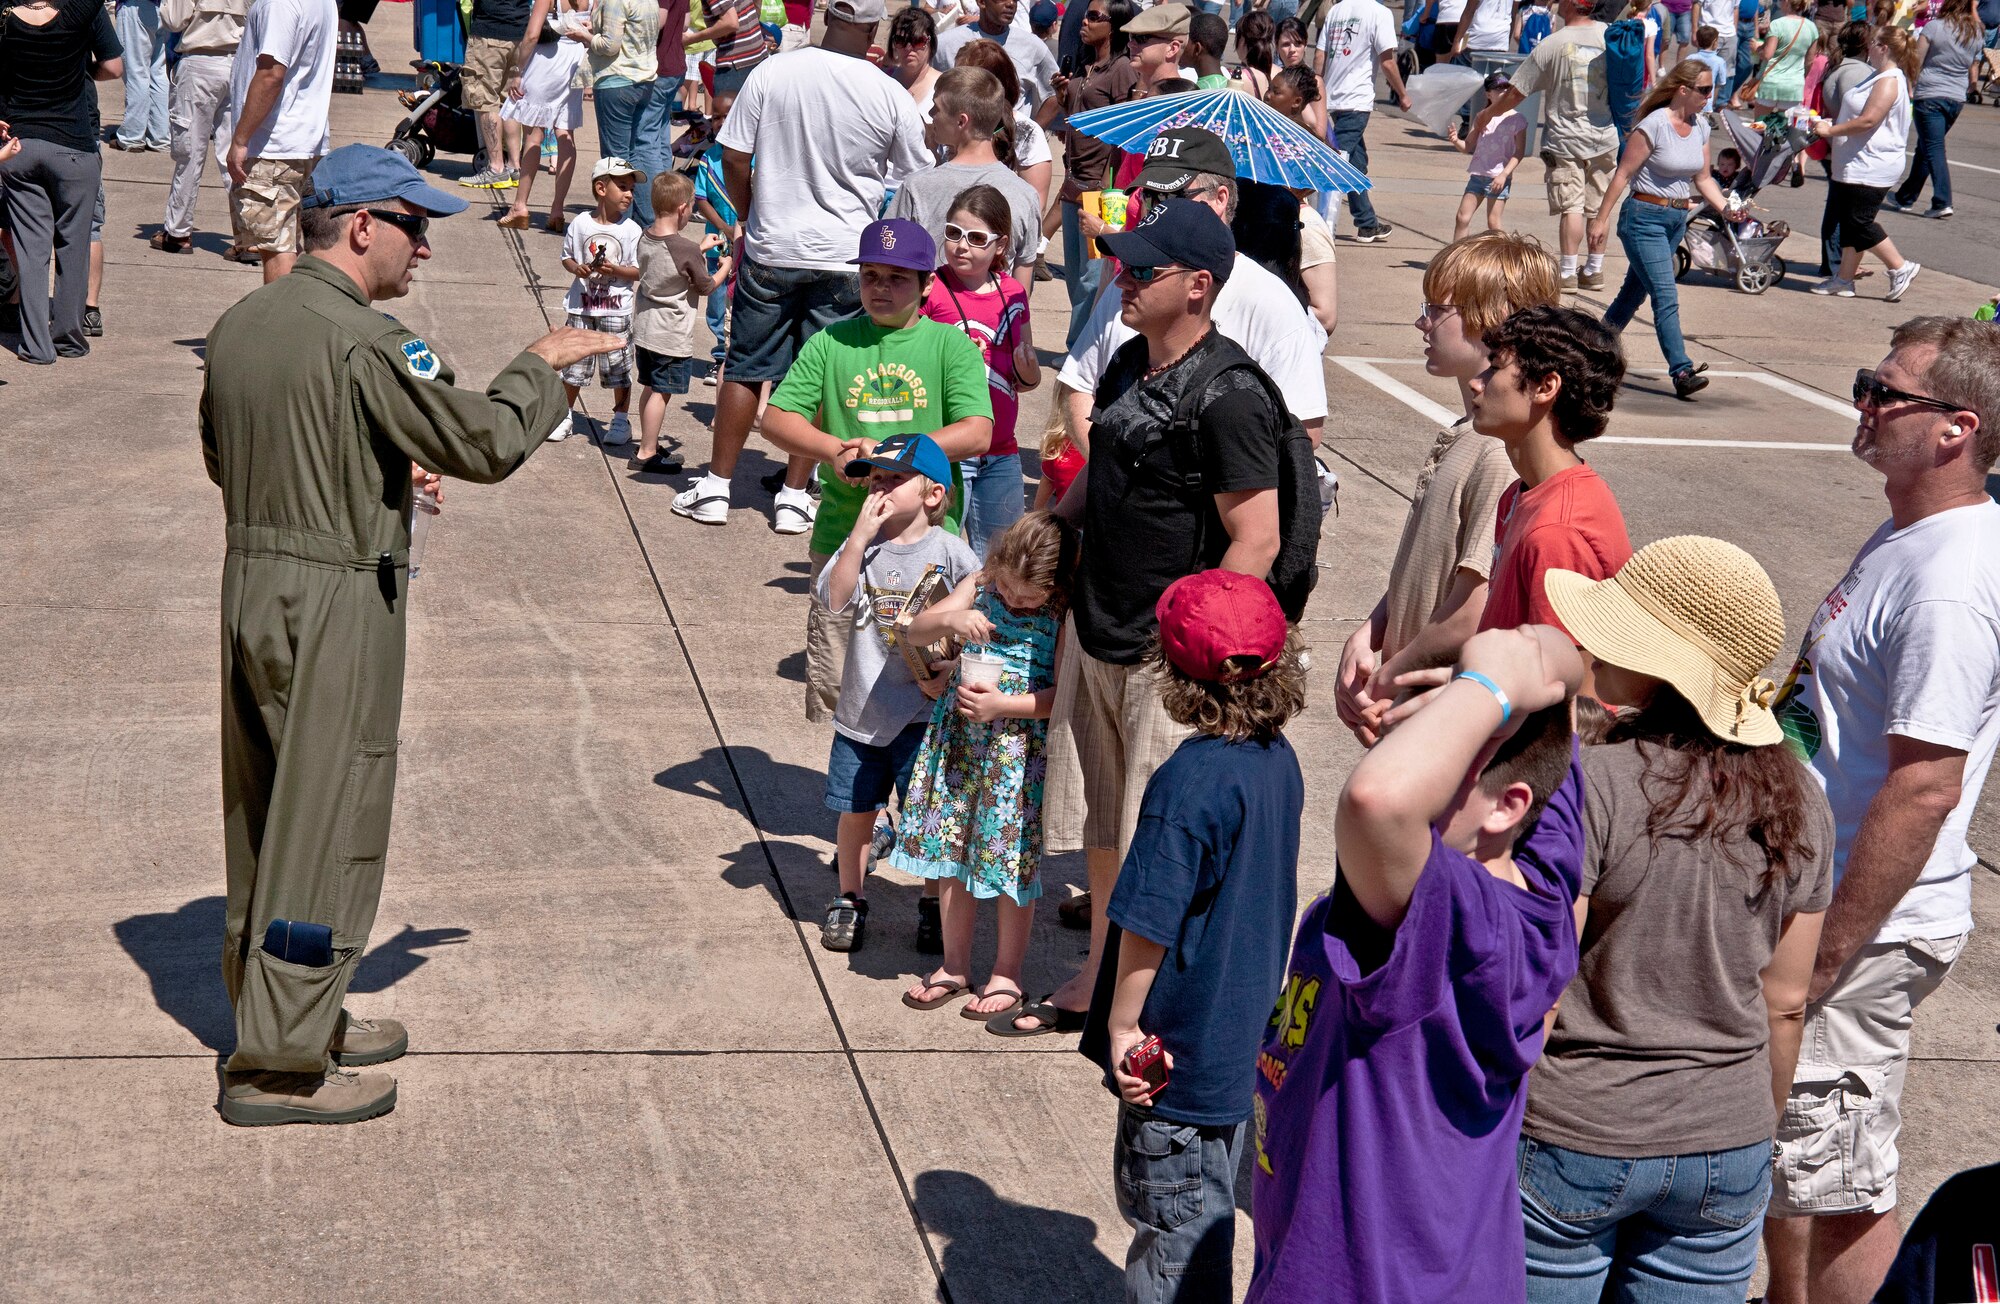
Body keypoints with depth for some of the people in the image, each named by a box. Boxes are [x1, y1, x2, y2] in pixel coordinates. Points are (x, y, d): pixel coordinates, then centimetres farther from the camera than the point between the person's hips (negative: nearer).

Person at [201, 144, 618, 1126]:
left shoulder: (240, 324, 8)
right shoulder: (364, 343, -19)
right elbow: (486, 444, -17)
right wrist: (540, 364, 1)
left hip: (250, 583, 9)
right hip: (336, 602, -9)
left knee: (266, 815, 17)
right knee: (325, 824, -1)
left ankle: (282, 1010, 32)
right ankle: (278, 1064, 4)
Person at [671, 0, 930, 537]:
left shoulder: (772, 73, -7)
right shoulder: (889, 96, -7)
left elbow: (733, 157, -4)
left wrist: (747, 216, 13)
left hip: (770, 249, 1)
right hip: (844, 260, 0)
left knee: (745, 368, 11)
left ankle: (716, 487, 17)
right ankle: (793, 495, 13)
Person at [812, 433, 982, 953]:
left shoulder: (949, 551, -5)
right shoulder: (862, 544, 0)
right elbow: (835, 601, -15)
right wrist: (862, 534, -19)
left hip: (924, 712, -2)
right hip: (862, 708, 2)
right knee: (856, 809, 12)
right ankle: (850, 901, 29)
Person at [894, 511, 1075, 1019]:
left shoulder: (1066, 615, -14)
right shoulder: (980, 586, -1)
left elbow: (1064, 694, -17)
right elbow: (915, 632, -1)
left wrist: (1001, 705, -25)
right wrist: (949, 619, -21)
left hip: (1023, 744, -5)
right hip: (961, 736, 5)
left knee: (1011, 856, 3)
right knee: (952, 847, 11)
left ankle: (1007, 974, 19)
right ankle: (955, 965, 26)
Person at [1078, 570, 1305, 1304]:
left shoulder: (1190, 782, -25)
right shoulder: (1279, 762, 0)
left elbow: (1147, 923, -23)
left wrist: (1122, 1026, -12)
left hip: (1177, 1051, -8)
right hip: (1241, 1043, 8)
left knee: (1174, 1224, 6)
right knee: (1203, 1207, 22)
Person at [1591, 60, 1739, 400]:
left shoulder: (1700, 126, 6)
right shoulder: (1654, 125, -15)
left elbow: (1702, 178, 12)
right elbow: (1623, 174, -11)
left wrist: (1725, 207, -4)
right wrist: (1602, 217, -9)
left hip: (1678, 219, 8)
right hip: (1644, 218, -8)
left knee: (1636, 290, 16)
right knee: (1666, 297, -14)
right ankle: (1682, 372, -19)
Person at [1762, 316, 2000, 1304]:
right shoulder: (1911, 534, 8)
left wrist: (1824, 957, -24)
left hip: (1867, 924, -10)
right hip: (1810, 894, 10)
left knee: (1838, 1184, 2)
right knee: (1781, 1152, 22)